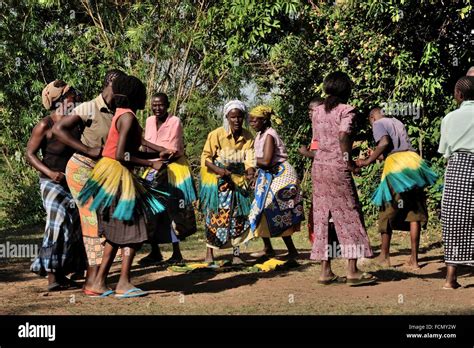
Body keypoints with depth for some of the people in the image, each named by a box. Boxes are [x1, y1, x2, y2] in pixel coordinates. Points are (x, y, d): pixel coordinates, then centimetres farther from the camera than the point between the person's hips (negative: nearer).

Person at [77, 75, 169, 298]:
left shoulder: (123, 115, 16)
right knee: (132, 231, -4)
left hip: (117, 177, 10)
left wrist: (156, 155, 17)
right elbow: (121, 155, -21)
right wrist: (151, 164, -14)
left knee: (117, 232, 12)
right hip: (116, 176, -10)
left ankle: (99, 283, 12)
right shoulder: (128, 117, -14)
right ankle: (123, 284, -2)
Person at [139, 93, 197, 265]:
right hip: (154, 168, 6)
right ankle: (155, 252, 11)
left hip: (173, 168, -6)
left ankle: (177, 253, 0)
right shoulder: (149, 121, 6)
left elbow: (172, 151, -15)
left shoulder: (175, 122, -11)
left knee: (172, 211, -6)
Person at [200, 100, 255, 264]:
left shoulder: (248, 137, -4)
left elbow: (249, 159, -11)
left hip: (239, 180, 3)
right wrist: (218, 170, -26)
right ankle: (209, 253, 4)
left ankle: (236, 254, 12)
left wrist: (250, 171, -33)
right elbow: (205, 158, -10)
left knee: (238, 216, 4)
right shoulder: (217, 134, -13)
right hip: (217, 180, -3)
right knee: (216, 214, -5)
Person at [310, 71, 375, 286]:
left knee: (323, 217, 9)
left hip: (318, 164, 6)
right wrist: (349, 160, -12)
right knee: (349, 216, 1)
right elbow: (343, 135, -22)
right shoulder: (346, 110, -7)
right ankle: (352, 271, 0)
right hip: (337, 166, -6)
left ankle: (325, 271, 10)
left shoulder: (317, 111, 12)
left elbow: (316, 139, 11)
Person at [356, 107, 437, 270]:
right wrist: (377, 156, 33)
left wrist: (368, 161, -8)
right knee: (414, 213, 4)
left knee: (388, 211, 5)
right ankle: (414, 259, 2)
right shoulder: (397, 122, 27)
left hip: (395, 163, -6)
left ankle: (384, 256, 9)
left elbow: (384, 142, -12)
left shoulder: (378, 123, 7)